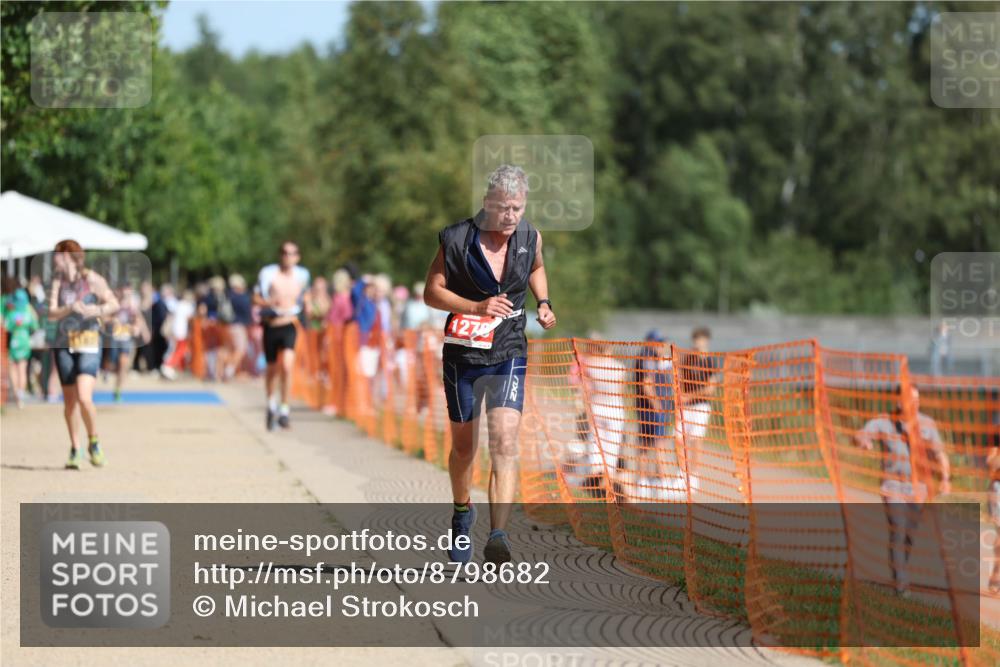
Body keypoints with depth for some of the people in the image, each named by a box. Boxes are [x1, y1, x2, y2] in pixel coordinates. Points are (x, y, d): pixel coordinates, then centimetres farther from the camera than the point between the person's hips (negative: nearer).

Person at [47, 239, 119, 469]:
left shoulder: (92, 279, -4)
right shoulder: (58, 281, 7)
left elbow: (114, 304, -9)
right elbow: (52, 313, -1)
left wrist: (96, 310, -26)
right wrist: (71, 308, -19)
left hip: (89, 344, -4)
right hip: (64, 344, 4)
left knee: (84, 398, -17)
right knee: (69, 402, 7)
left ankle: (94, 443, 3)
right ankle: (74, 449, 20)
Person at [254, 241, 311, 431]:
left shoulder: (301, 276, 1)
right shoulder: (268, 274, -7)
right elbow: (256, 298, -1)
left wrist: (306, 305, 3)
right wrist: (269, 302, -20)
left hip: (289, 326, 0)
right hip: (271, 327, 0)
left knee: (287, 366, -20)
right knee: (272, 369, 12)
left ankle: (284, 409, -10)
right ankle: (271, 402, 38)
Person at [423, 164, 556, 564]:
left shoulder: (530, 238, -1)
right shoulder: (457, 239, -11)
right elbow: (432, 292, -6)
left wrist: (543, 303, 6)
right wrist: (478, 307, -20)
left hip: (508, 355, 0)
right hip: (462, 354, 0)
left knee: (505, 444, -17)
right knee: (463, 446, 13)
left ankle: (498, 535, -26)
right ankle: (462, 513, 42)